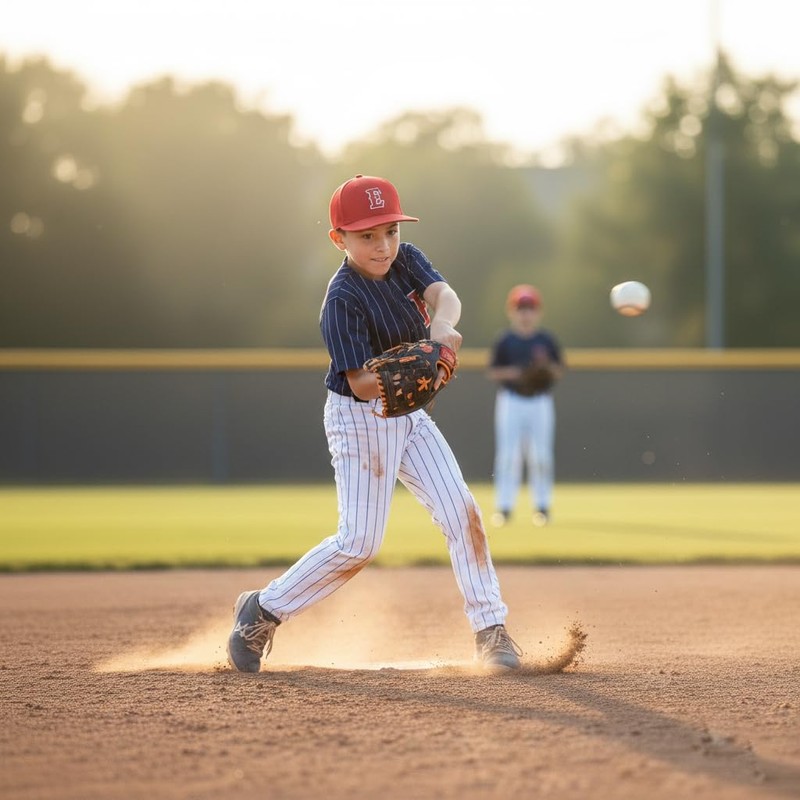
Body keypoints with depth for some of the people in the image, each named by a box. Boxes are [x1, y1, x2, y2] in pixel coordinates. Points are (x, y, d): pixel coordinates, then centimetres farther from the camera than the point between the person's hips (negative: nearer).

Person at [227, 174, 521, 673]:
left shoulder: (406, 260, -3)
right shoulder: (343, 301, -23)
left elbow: (444, 294, -21)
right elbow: (362, 385, -25)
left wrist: (441, 325, -43)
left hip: (409, 415, 7)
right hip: (361, 419, -7)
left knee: (461, 510, -3)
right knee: (360, 543, -7)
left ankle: (491, 630, 1)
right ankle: (263, 610, 8)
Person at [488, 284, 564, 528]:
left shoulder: (547, 340, 4)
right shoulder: (505, 341, 1)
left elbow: (559, 371, 8)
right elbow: (493, 371, 2)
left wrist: (546, 366, -12)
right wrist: (513, 373, -14)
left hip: (540, 401, 1)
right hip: (510, 400, -1)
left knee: (540, 456, 1)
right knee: (507, 454, -4)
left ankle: (542, 505, 8)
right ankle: (504, 505, 0)